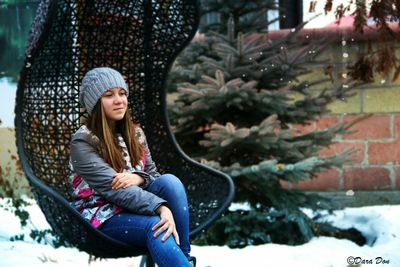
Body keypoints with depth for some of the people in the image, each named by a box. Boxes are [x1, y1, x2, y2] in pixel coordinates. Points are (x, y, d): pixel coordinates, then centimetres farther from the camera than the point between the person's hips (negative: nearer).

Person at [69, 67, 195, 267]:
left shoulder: (135, 133, 9)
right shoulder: (83, 142, -12)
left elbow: (153, 174, 10)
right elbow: (112, 188, -23)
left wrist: (138, 178, -18)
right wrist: (161, 208, -35)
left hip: (135, 206, 6)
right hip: (102, 216, -6)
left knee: (169, 181, -24)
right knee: (155, 226, -35)